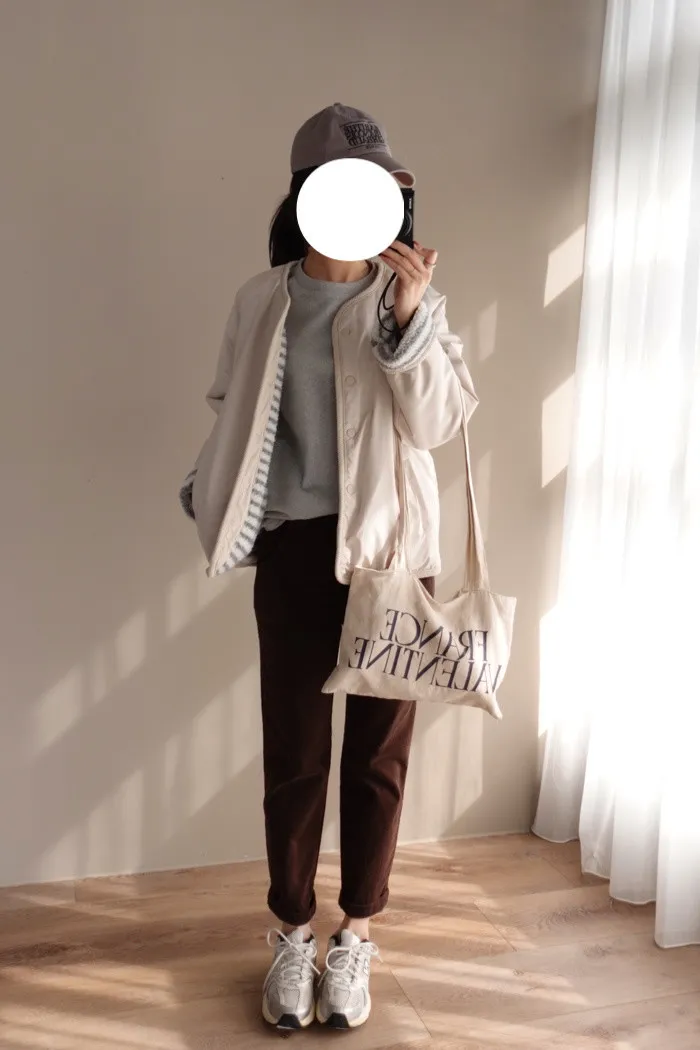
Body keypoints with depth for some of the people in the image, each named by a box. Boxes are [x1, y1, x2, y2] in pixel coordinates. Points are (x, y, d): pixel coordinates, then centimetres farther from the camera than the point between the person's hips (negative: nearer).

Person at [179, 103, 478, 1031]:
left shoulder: (412, 297, 1)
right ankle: (293, 934, 29)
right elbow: (231, 414, 10)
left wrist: (410, 317, -21)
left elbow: (438, 422, -9)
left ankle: (355, 936, 29)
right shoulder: (261, 300, 5)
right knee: (293, 753, 7)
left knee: (378, 750, 9)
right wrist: (205, 493, -6)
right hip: (294, 549, 1)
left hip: (390, 548, 0)